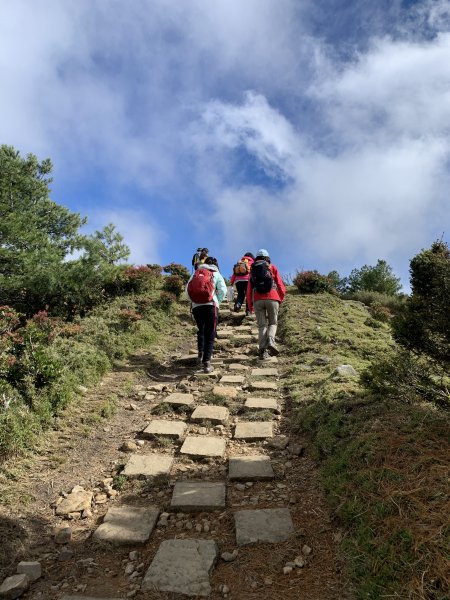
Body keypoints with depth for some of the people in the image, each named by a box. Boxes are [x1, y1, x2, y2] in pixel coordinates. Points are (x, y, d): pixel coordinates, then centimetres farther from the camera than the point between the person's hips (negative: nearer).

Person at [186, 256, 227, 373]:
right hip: (210, 306, -3)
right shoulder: (216, 274, 12)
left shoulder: (196, 273, 18)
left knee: (201, 330, 25)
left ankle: (200, 353, 13)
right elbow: (223, 290, -1)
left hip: (196, 306, 3)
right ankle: (206, 362, -7)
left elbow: (187, 289, 6)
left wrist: (194, 300, 15)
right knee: (210, 334, 1)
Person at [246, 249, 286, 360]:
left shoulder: (252, 269, 17)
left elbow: (249, 289, 13)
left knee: (262, 325, 7)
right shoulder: (272, 267, 13)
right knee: (272, 323, 12)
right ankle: (271, 341, -15)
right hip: (272, 298, -1)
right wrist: (281, 298, 20)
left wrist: (250, 305, 19)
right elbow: (280, 285, 6)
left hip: (257, 300, 1)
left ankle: (263, 350, -2)